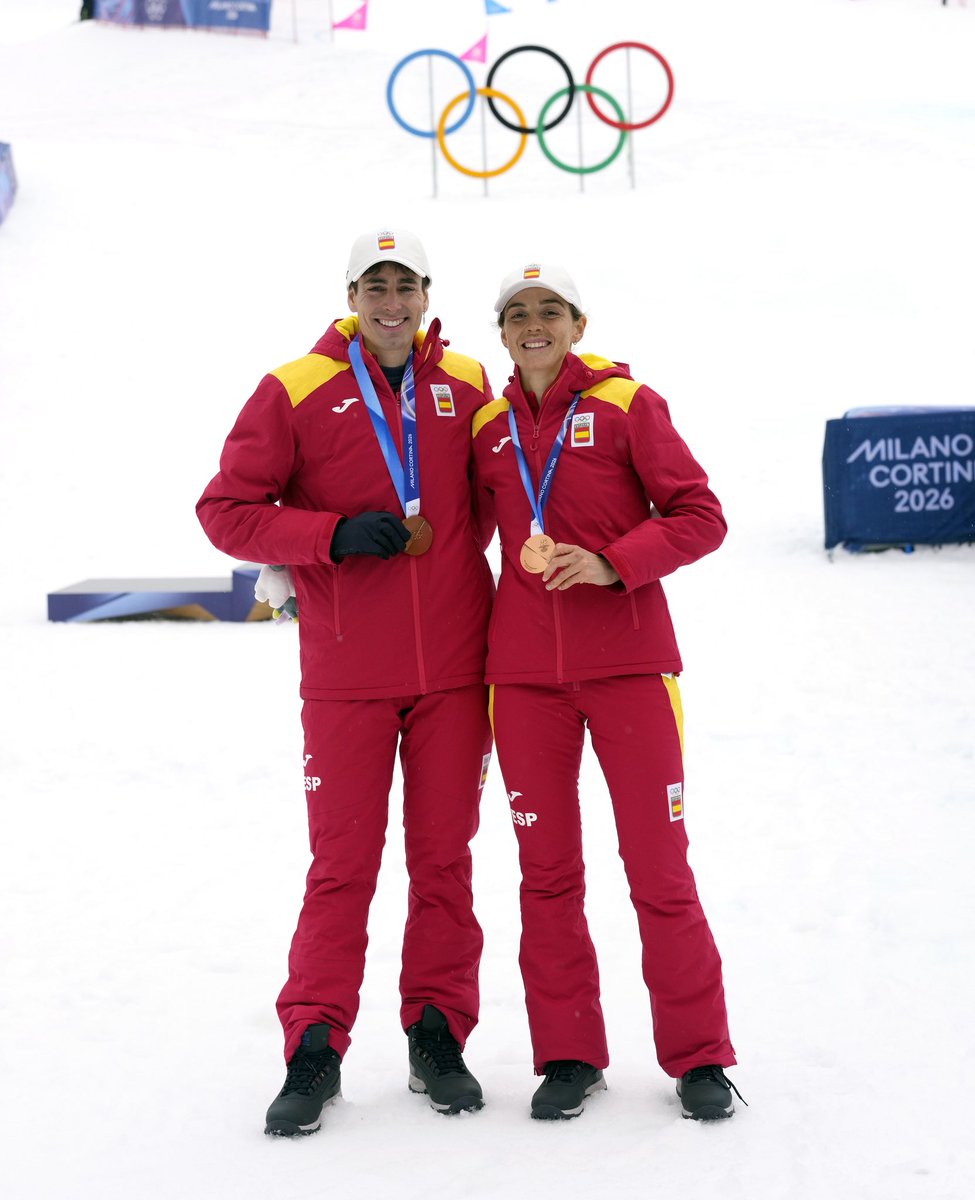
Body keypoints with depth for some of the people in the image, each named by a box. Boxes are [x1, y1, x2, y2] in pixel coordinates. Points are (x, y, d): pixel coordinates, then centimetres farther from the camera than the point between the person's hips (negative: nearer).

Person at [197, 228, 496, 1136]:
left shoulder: (467, 386, 7)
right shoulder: (295, 392, -3)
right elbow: (226, 509, -3)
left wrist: (454, 554, 9)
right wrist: (334, 536, -15)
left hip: (453, 668, 3)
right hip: (348, 675, -2)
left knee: (444, 857, 7)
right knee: (342, 863, 0)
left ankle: (439, 1036, 18)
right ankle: (313, 1052, 8)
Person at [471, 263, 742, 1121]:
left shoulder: (627, 405, -1)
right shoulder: (489, 431, 9)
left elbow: (700, 518, -4)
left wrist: (613, 561, -17)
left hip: (628, 662, -3)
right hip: (525, 671, 3)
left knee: (658, 863, -2)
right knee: (546, 868, 6)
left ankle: (698, 1056, 10)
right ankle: (568, 1056, 16)